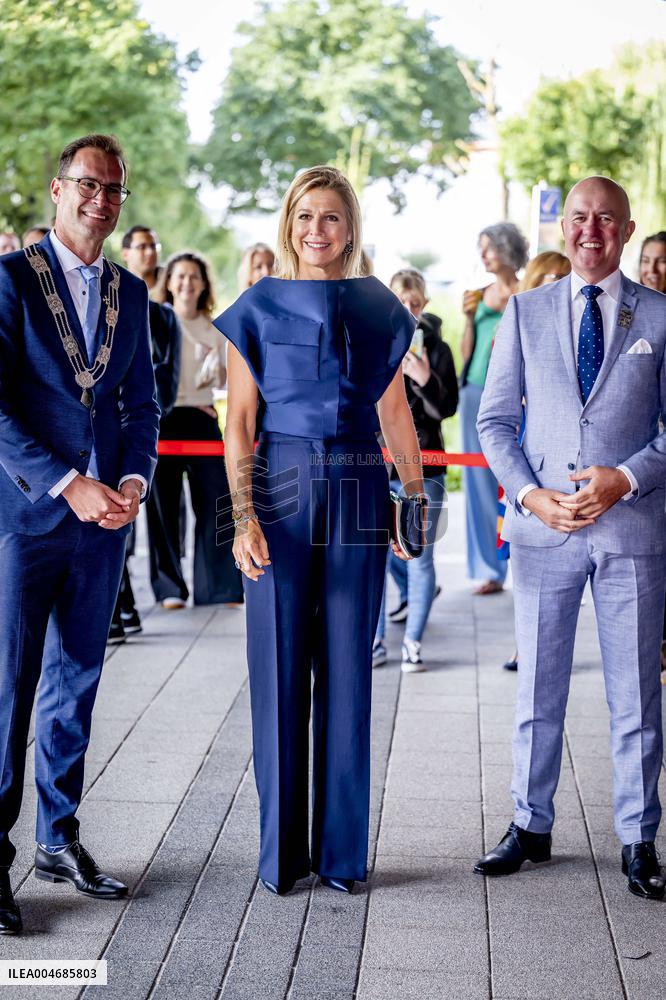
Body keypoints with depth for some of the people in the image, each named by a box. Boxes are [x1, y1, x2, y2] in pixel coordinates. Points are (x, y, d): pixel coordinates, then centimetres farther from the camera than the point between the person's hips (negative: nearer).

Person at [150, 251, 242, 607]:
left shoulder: (213, 331, 14)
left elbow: (222, 381, 12)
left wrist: (216, 367, -9)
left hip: (201, 417, 2)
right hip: (162, 417, -2)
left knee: (215, 500, -4)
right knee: (163, 502, -1)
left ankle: (219, 587, 3)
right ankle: (169, 587, 8)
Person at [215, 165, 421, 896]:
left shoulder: (378, 307, 9)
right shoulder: (258, 306, 3)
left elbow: (395, 412, 12)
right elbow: (239, 419, -1)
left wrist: (416, 501, 7)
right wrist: (244, 516, -10)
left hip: (357, 494, 2)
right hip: (282, 490, -1)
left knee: (348, 668, 5)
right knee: (280, 667, 3)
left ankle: (342, 849, 17)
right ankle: (282, 849, 16)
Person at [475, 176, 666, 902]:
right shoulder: (525, 311, 8)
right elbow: (495, 420, 6)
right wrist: (529, 493, -9)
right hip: (543, 523, 1)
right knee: (537, 687, 10)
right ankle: (531, 827, 24)